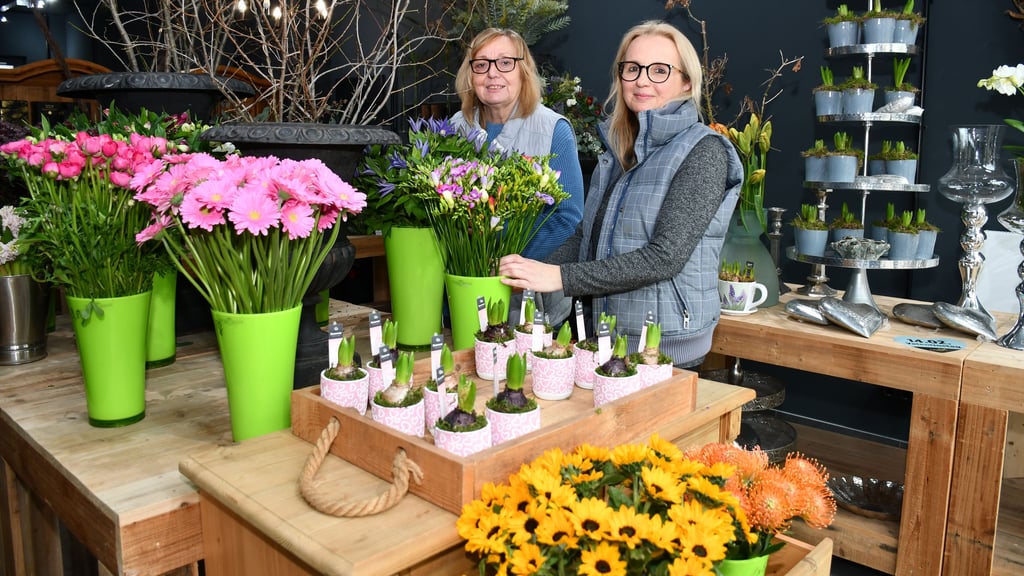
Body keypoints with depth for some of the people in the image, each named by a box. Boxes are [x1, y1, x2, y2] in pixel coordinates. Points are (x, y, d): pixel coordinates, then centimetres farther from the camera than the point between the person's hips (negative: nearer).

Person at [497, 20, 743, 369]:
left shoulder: (703, 152, -12)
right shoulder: (617, 150, 8)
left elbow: (666, 256, -21)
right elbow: (585, 236, 11)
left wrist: (561, 277, -25)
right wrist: (536, 274, -8)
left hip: (667, 348, -6)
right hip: (601, 336, 6)